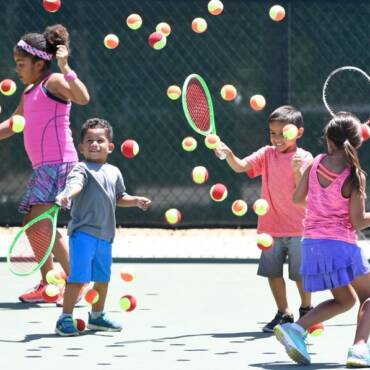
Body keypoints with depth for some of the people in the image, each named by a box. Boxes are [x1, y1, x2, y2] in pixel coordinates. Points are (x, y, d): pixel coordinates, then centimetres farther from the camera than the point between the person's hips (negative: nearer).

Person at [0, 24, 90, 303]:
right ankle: (47, 285, 19)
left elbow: (83, 97, -27)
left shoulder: (53, 82, -7)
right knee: (33, 226, 11)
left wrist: (65, 67, -30)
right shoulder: (30, 93, 20)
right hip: (43, 167, 10)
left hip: (58, 164, -10)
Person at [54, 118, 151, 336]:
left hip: (105, 235, 7)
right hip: (83, 232, -7)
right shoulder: (83, 169, -10)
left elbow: (119, 197, 27)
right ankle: (65, 319, -4)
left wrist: (136, 201, 10)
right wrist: (67, 195, -52)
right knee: (79, 278, -11)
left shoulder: (114, 172, 13)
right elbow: (75, 184, -31)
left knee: (103, 278, 18)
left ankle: (97, 316, 35)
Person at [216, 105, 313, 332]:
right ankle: (284, 314, 22)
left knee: (301, 274, 3)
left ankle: (306, 311, 25)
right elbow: (240, 166, -10)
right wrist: (228, 154, -29)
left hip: (298, 229, -4)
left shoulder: (304, 158, -8)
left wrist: (297, 170, -32)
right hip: (271, 227, 4)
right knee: (273, 272, 8)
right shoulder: (267, 154, 2)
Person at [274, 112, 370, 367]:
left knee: (345, 299, 22)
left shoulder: (316, 164, 2)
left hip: (311, 243, 6)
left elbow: (297, 197, 12)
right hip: (340, 244, -6)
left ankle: (296, 329, 4)